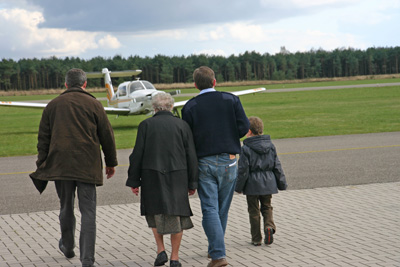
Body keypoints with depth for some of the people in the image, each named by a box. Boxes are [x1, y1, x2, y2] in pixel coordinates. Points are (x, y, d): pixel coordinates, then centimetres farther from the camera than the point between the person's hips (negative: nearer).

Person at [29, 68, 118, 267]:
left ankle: (67, 247, 37)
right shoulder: (93, 104, 2)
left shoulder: (52, 105, 8)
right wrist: (111, 162, 15)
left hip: (60, 165, 2)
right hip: (87, 166, -2)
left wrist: (42, 166, 14)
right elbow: (107, 136, 4)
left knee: (66, 208, 19)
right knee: (88, 212, -1)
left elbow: (43, 138, 9)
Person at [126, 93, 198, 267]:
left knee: (155, 213, 17)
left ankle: (160, 250, 6)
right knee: (176, 213, 8)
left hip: (152, 176, 0)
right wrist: (192, 183, 7)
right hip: (177, 176, 0)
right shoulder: (182, 125, 2)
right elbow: (191, 156, 1)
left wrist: (133, 180, 3)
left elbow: (137, 155, -3)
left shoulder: (146, 125, 0)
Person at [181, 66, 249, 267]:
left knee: (210, 209, -4)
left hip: (204, 162, -2)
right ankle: (215, 249, 26)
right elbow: (244, 127, -5)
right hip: (228, 160, 2)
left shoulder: (190, 107, -2)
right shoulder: (231, 100, 1)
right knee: (223, 209, 14)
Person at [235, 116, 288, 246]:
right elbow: (277, 166, 6)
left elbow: (243, 170, -12)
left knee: (254, 211, 6)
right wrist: (282, 183, 14)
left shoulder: (246, 148, -13)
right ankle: (269, 226, -8)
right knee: (267, 207, 18)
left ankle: (256, 239, 10)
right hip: (268, 183, 4)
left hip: (252, 185, -4)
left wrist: (239, 186, -2)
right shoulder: (270, 146, 3)